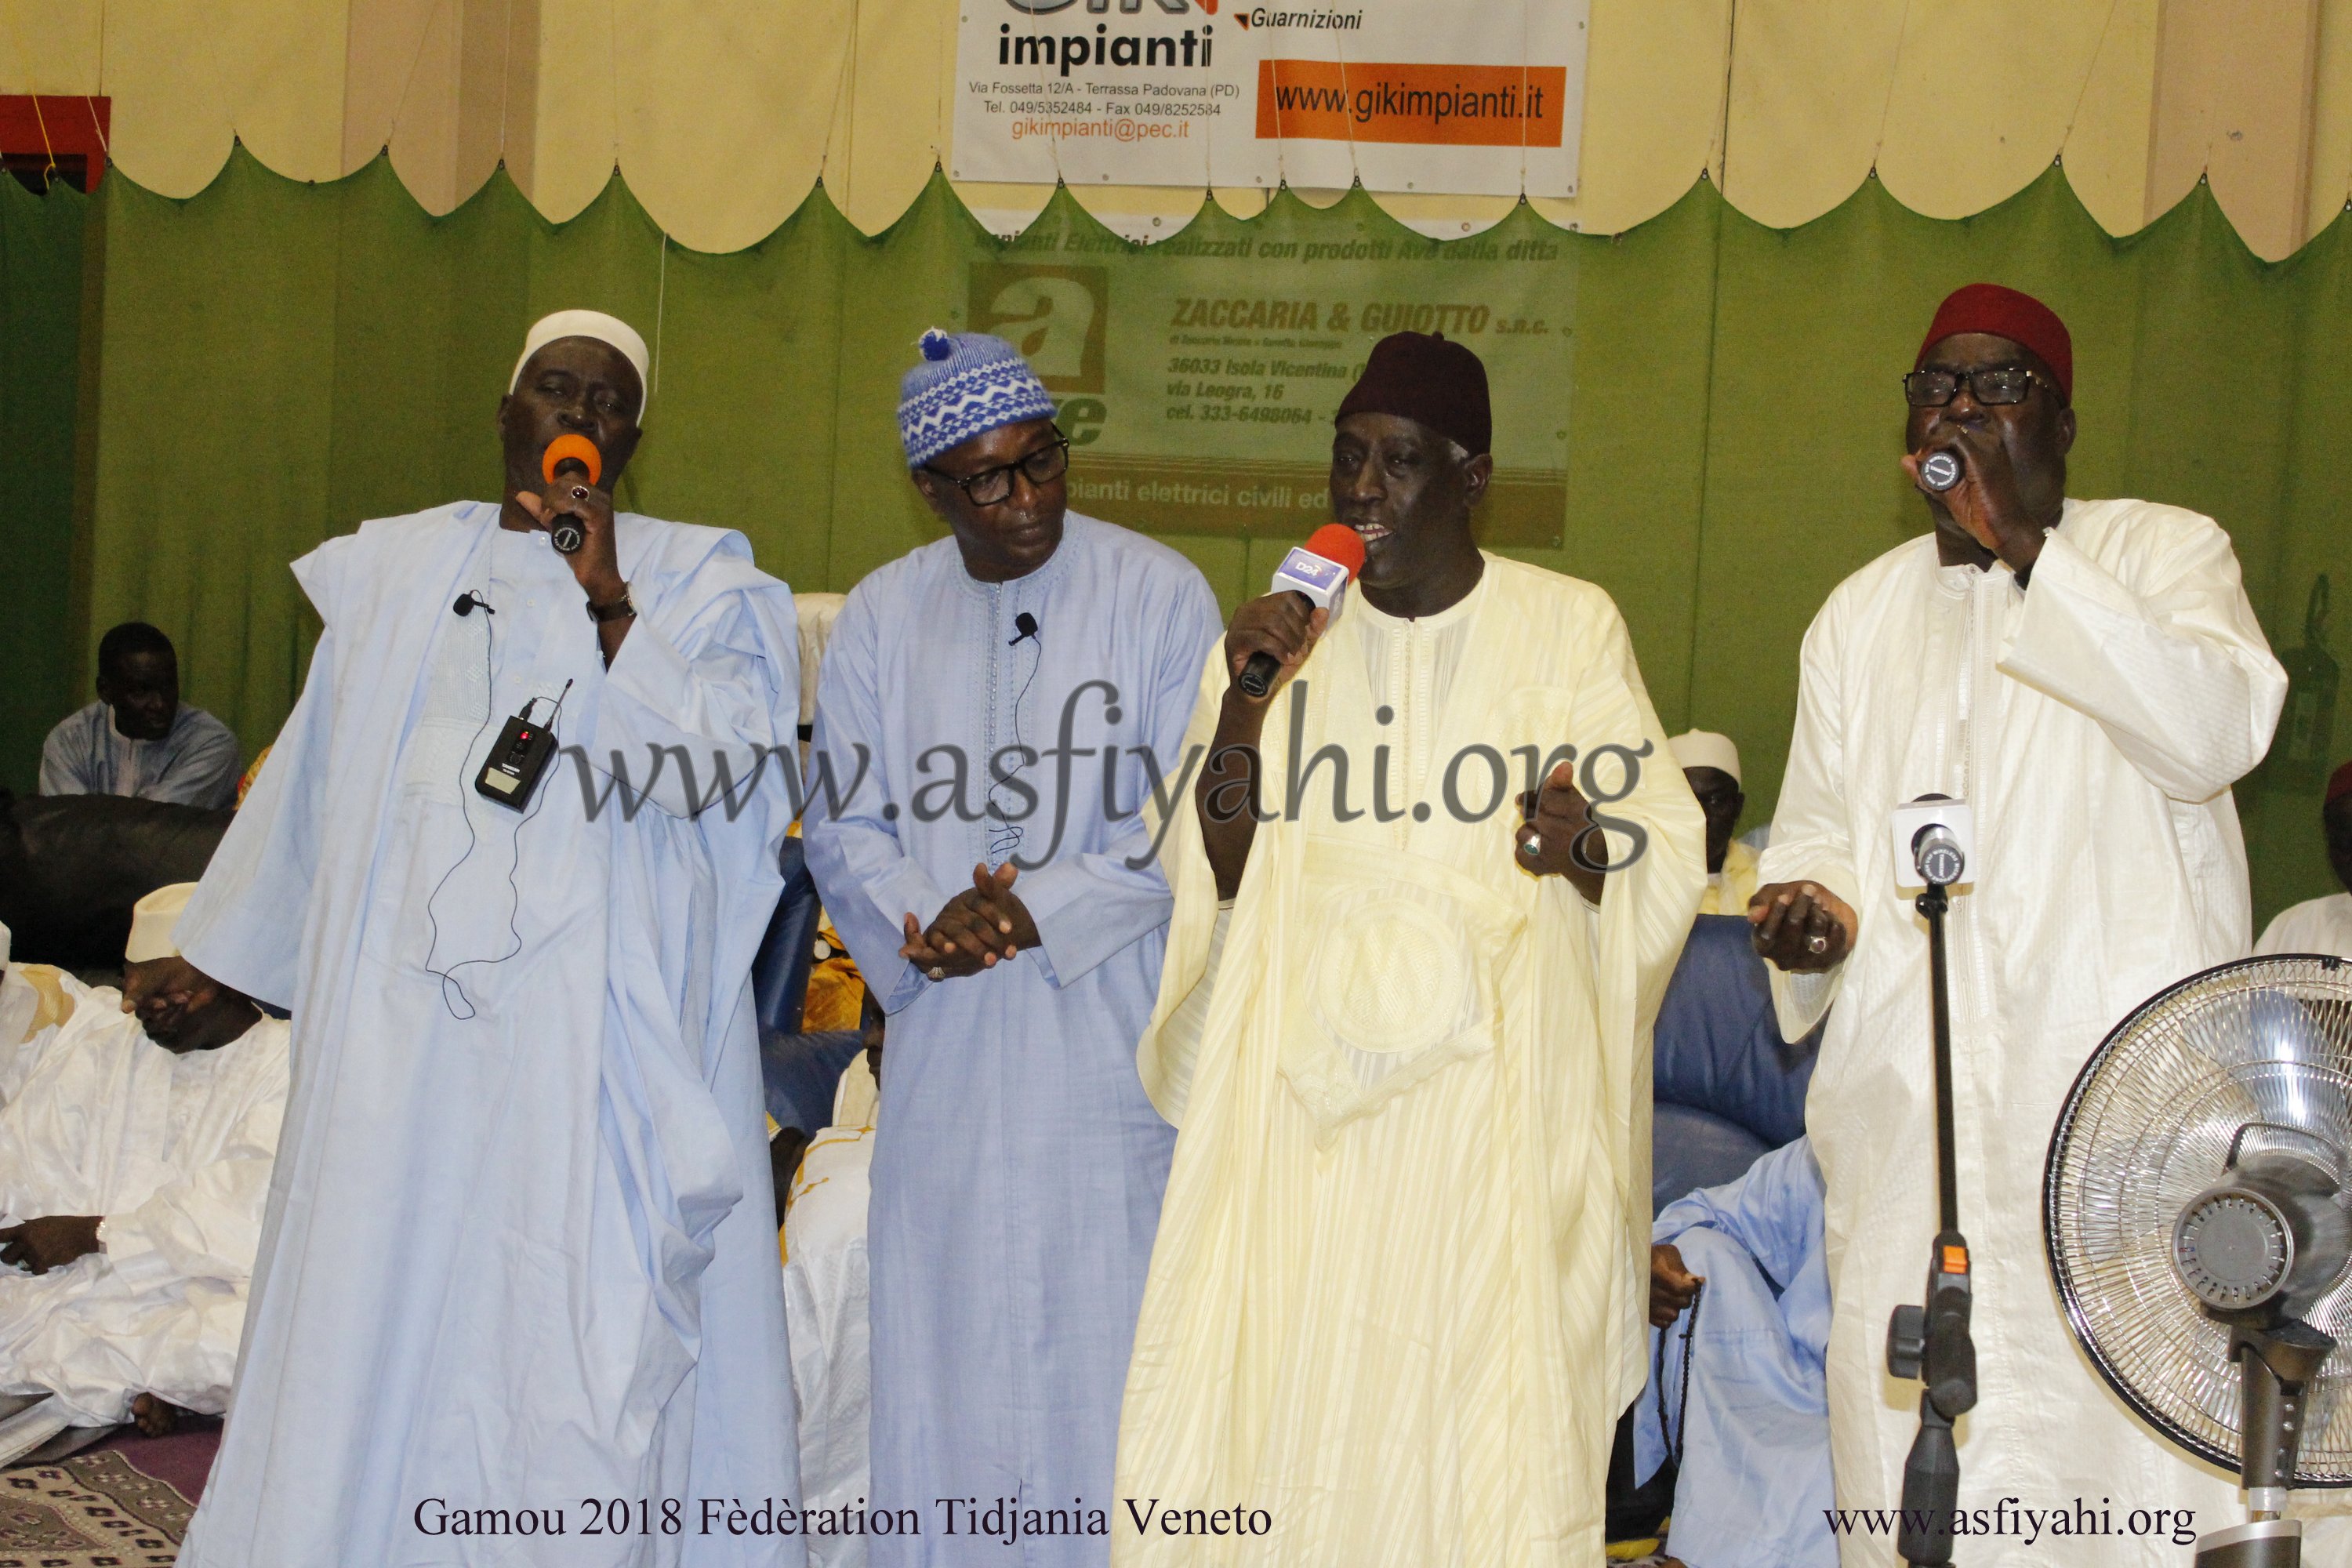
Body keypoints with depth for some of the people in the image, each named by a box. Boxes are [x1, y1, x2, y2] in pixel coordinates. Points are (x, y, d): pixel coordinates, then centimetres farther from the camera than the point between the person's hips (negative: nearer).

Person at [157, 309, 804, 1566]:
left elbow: (714, 767, -10)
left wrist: (610, 603, -16)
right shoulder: (395, 570, 14)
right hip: (405, 1013, 3)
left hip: (601, 1025, -3)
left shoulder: (694, 580, 4)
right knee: (376, 1307, 5)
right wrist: (217, 954, 26)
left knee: (583, 1333, -4)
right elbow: (313, 778, 21)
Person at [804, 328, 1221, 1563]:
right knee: (939, 1318, 8)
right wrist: (925, 919, -12)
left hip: (1105, 1022, -3)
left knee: (1096, 1324, 0)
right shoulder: (881, 615, 8)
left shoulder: (1158, 595, -3)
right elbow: (842, 822, 7)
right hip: (944, 1030, 3)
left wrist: (1039, 910, -15)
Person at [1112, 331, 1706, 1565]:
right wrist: (1241, 704, -10)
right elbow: (1209, 882, 3)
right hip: (1310, 1087, 2)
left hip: (1498, 1092, -2)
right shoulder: (1286, 639, 7)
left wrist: (1586, 842, -20)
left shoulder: (1569, 627, 1)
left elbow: (1667, 851, 2)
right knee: (1278, 1404, -1)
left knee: (1482, 1411, -1)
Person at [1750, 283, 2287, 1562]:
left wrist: (2024, 547, -15)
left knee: (2129, 1457, -7)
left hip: (2123, 1095, -3)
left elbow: (2218, 730, -14)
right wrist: (1810, 903, 2)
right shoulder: (1859, 617, 20)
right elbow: (1816, 828, 25)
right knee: (1905, 1458, 2)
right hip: (1909, 1108, 4)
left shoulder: (2164, 551, 6)